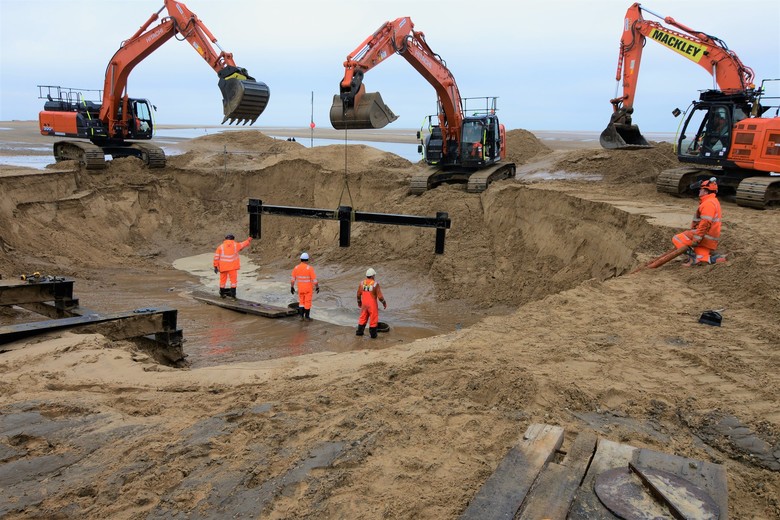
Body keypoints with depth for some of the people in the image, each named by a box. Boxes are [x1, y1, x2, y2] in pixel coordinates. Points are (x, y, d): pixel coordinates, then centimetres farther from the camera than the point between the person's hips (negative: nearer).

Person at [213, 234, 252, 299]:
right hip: (232, 267, -2)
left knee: (223, 280, 13)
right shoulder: (235, 245, 2)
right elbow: (243, 244, 20)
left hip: (223, 267, 2)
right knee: (233, 280, 3)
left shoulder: (221, 246, 2)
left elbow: (216, 257, -1)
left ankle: (222, 294, 24)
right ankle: (233, 294, -4)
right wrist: (249, 240, 38)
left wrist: (215, 266, 4)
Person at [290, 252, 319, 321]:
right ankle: (307, 317, 14)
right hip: (308, 288, -3)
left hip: (300, 288, 3)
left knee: (301, 302, 18)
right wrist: (317, 287, -3)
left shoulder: (296, 268, -7)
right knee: (307, 302, 8)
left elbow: (292, 279, -1)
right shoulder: (310, 268, -19)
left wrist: (292, 287, 10)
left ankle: (301, 315, 9)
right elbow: (314, 279, -15)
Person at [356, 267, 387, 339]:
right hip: (372, 304, -4)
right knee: (373, 319, 8)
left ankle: (359, 331, 26)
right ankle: (373, 334, 16)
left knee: (363, 318, 19)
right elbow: (380, 296, -15)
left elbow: (358, 294, 6)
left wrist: (359, 302, 22)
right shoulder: (375, 284, -18)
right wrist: (384, 303, 1)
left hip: (364, 304, 4)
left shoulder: (362, 283, -4)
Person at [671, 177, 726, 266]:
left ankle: (693, 257, -12)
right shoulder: (714, 201, 19)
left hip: (705, 237, -10)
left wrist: (696, 240, -25)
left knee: (676, 239, -6)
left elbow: (705, 224, -25)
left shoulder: (708, 203, -17)